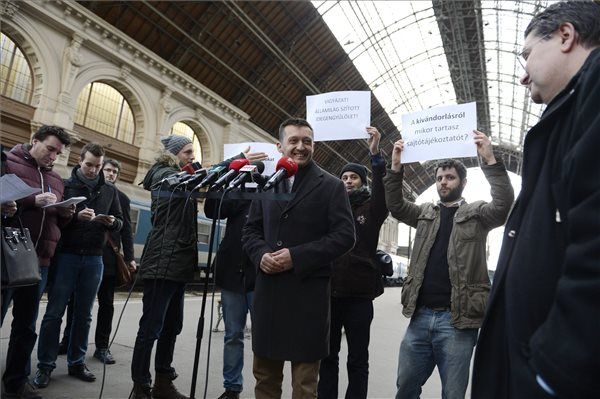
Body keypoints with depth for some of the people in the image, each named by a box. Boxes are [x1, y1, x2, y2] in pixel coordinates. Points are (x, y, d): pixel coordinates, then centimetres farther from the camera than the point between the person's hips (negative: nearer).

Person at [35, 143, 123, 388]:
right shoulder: (66, 185, 3)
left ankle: (76, 362, 20)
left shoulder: (109, 191, 10)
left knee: (84, 314, 9)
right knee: (54, 312, 2)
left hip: (94, 259, 2)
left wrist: (112, 222, -10)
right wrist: (75, 216, -20)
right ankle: (45, 365, 14)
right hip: (66, 255, -2)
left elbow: (120, 222, 12)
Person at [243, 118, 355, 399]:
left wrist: (296, 257, -16)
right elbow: (251, 230, 14)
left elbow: (345, 236, -8)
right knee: (264, 376, 18)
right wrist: (261, 255, -7)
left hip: (308, 292, -4)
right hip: (267, 290, 4)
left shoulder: (331, 186, 0)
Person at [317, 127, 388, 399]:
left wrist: (375, 154, -26)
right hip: (329, 293, 3)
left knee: (357, 360, 10)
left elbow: (384, 193, -14)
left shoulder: (371, 209, 4)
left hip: (359, 295, -2)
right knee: (327, 356, 15)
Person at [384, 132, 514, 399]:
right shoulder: (425, 213, 15)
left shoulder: (476, 213, 4)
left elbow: (504, 205, -12)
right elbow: (395, 206, 6)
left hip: (456, 320, -3)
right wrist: (395, 168, -5)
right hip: (420, 317, 4)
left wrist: (490, 160, -21)